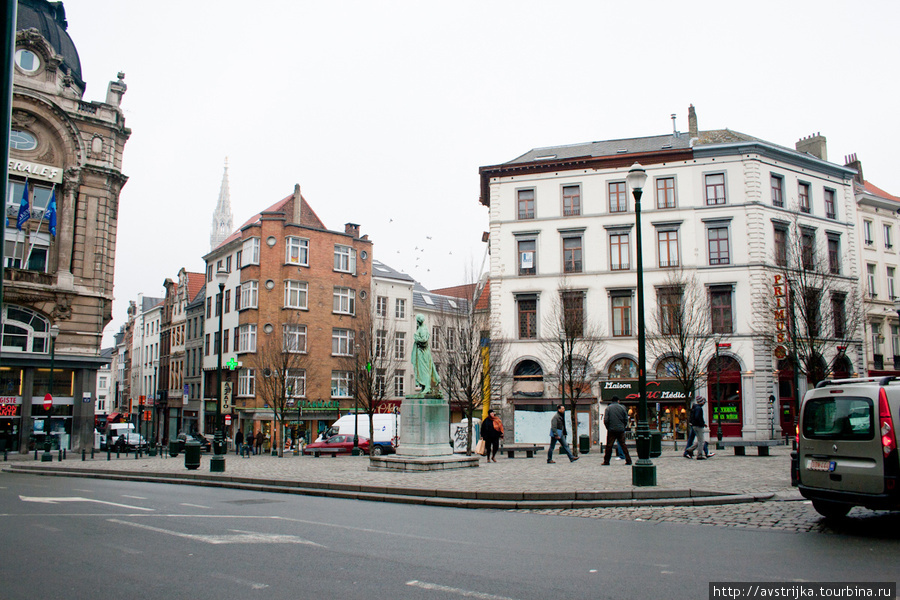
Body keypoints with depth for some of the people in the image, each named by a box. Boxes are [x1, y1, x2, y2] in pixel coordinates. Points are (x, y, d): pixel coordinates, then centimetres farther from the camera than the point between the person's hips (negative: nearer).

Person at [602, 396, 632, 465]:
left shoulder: (608, 408, -1)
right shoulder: (622, 408, 3)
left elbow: (605, 420, -6)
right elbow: (626, 419, 3)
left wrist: (608, 428, 7)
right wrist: (623, 427, 14)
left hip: (611, 430, -1)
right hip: (621, 430, 2)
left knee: (609, 446, 2)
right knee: (623, 445, 6)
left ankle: (606, 461, 6)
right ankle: (628, 460, 5)